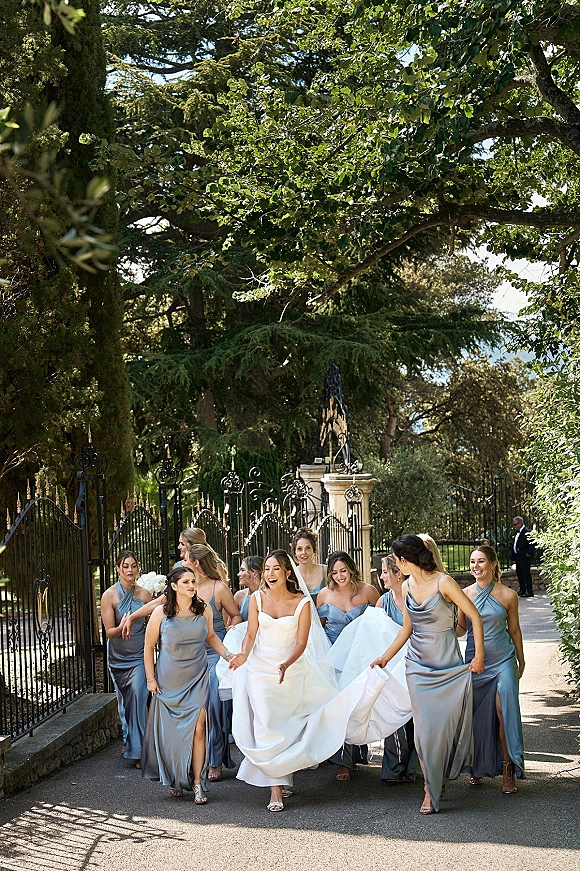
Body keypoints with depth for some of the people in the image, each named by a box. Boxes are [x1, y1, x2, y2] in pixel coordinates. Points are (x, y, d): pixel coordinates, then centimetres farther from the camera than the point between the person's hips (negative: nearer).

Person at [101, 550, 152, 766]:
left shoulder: (144, 594, -2)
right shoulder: (109, 596, -8)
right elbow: (109, 632, -11)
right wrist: (121, 627, -30)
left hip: (139, 655, 0)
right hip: (118, 657, 0)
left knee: (138, 696, -13)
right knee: (123, 700, 11)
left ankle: (138, 749, -6)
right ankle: (129, 740, 33)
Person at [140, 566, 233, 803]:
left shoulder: (204, 610, -1)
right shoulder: (161, 612, -8)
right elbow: (149, 646, 1)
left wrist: (227, 655, 3)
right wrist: (151, 678, 0)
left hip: (197, 678, 1)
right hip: (169, 680, -1)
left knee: (198, 728, -8)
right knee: (171, 731, 5)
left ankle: (197, 783, 0)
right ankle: (174, 780, 24)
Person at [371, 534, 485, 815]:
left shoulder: (443, 583, -13)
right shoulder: (407, 587, 6)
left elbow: (475, 616, -9)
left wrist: (479, 656, -10)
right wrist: (386, 656, 17)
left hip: (447, 664, -4)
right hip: (418, 663, 4)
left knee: (448, 721, -3)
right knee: (424, 725, -2)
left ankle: (440, 778, 17)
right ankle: (431, 788, 5)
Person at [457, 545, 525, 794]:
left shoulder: (508, 595, -4)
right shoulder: (465, 594, 2)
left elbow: (514, 629, 7)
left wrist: (520, 660, 13)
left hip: (503, 660, -2)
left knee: (504, 712, -11)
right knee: (476, 716, 6)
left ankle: (508, 769, 0)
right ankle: (478, 768, 20)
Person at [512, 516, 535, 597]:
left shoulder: (526, 532, -15)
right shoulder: (517, 532, 14)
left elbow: (532, 544, -20)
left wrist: (529, 553, -17)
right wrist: (514, 557, 15)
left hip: (524, 557, -10)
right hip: (518, 557, 10)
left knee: (526, 574, -5)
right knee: (519, 573, 14)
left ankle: (529, 591, 0)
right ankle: (522, 590, 24)